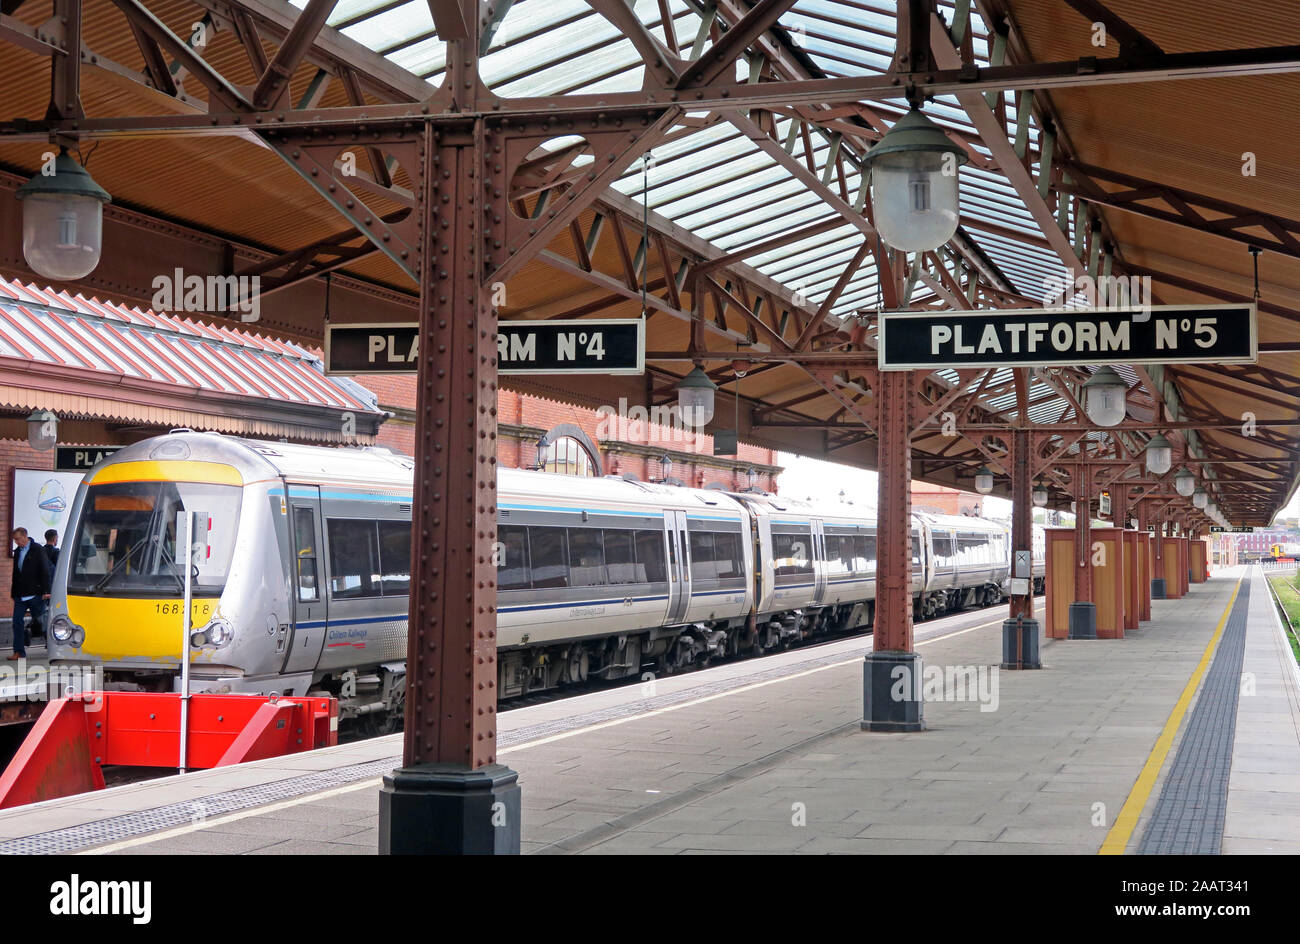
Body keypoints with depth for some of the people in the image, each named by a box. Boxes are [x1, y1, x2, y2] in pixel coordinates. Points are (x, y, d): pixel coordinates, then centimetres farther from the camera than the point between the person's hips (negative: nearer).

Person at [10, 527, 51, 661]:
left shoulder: (37, 551, -6)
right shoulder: (17, 552, 13)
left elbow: (45, 572, -9)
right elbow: (15, 573, 18)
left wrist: (45, 591, -15)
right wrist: (13, 592, 14)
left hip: (35, 594, -6)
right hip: (20, 595, 6)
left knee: (40, 622, 2)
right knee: (17, 622, -1)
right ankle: (19, 652, 1)